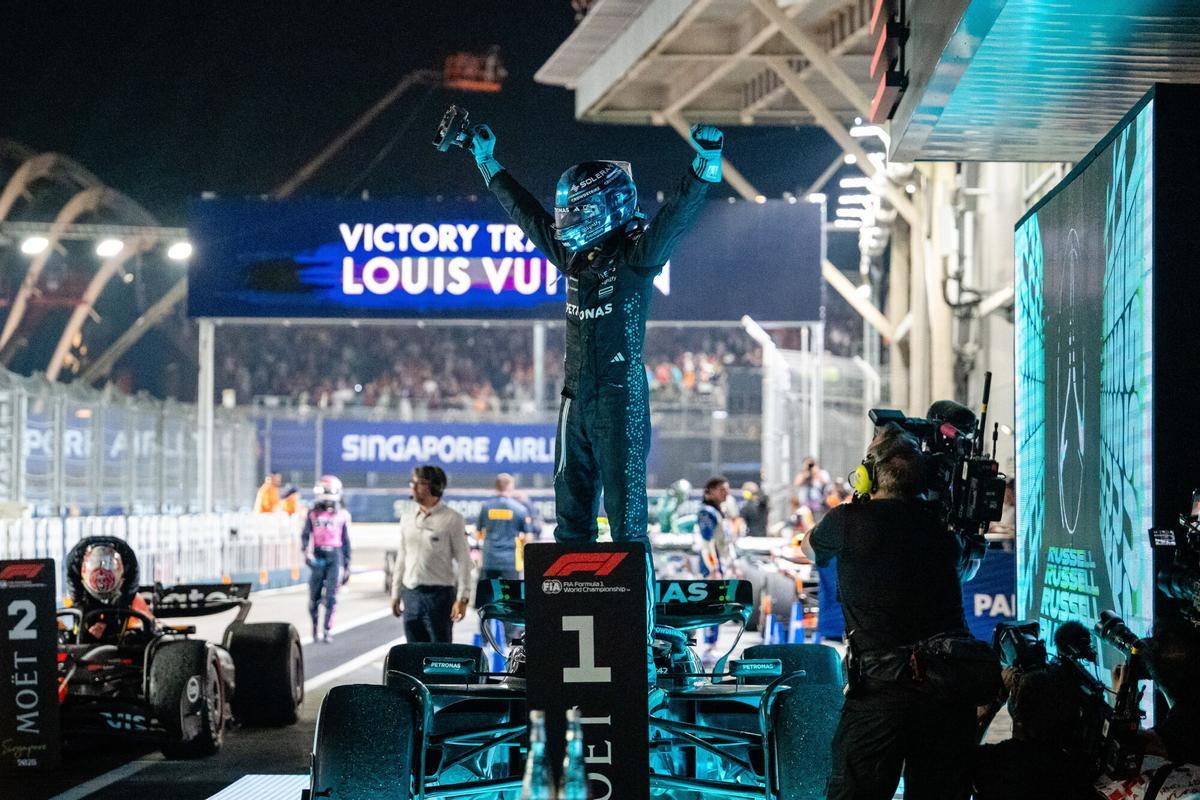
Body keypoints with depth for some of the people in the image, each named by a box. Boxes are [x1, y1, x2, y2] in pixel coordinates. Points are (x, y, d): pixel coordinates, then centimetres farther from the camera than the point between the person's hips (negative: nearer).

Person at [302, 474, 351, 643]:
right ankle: (315, 628, 19)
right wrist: (306, 552, -16)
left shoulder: (342, 515, 8)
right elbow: (305, 535, 2)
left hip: (335, 555, 0)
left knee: (331, 596, -9)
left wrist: (347, 566, 13)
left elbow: (346, 541, 13)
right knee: (314, 596, 3)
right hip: (317, 557, 0)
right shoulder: (313, 513, 6)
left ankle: (328, 630, -5)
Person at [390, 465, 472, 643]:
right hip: (411, 594, 6)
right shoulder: (408, 519, 12)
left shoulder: (452, 519, -5)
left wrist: (462, 598, -14)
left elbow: (463, 560, -8)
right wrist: (396, 594, 15)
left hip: (439, 594, -6)